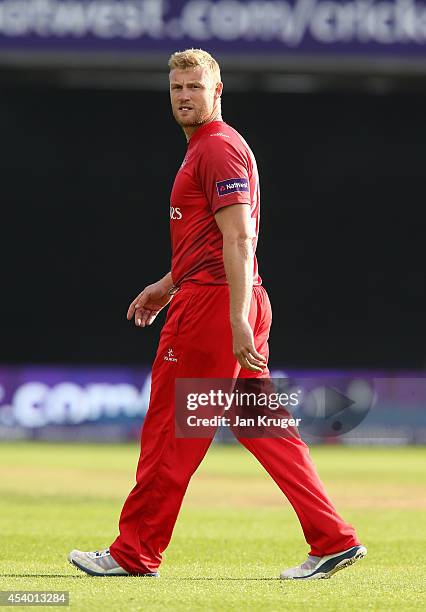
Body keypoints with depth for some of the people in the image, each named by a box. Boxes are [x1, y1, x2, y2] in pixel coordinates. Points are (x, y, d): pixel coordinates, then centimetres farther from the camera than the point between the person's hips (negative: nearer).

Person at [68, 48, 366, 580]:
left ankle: (135, 554, 4)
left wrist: (237, 322, -26)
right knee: (264, 426, 7)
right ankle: (334, 540, 3)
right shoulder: (203, 148, 21)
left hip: (214, 302, -10)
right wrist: (168, 286, 30)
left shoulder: (220, 148, -12)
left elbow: (237, 239, -20)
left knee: (170, 430, -3)